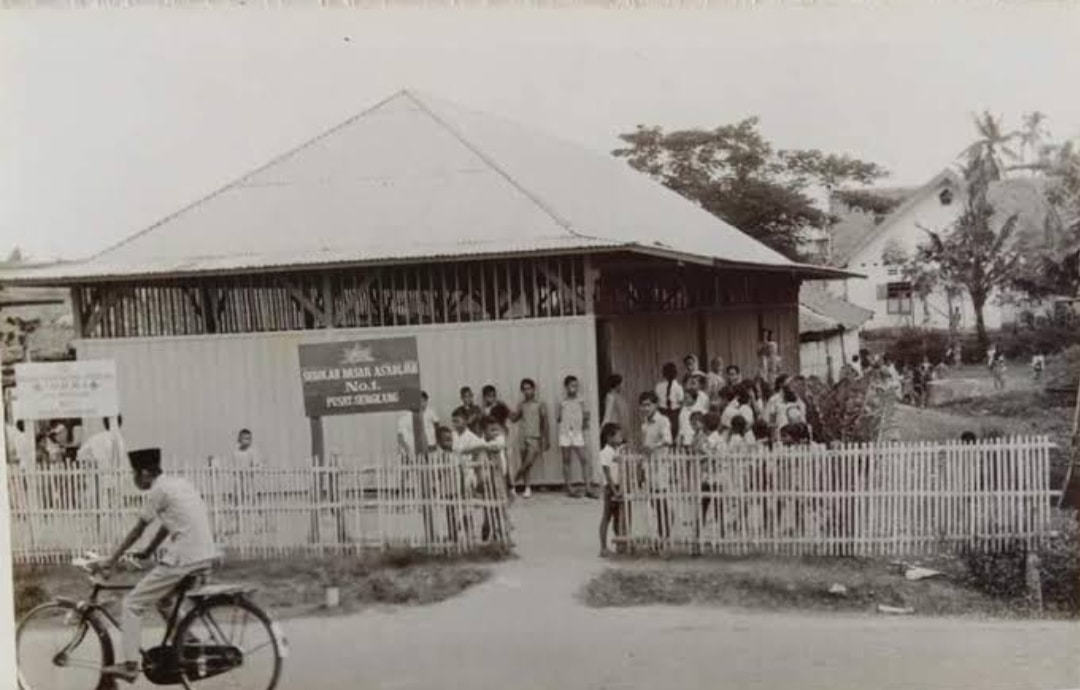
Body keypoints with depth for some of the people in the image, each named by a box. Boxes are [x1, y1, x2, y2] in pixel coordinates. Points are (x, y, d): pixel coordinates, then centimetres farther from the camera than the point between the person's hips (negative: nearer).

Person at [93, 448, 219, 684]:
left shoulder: (158, 490, -5)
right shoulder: (181, 483, 18)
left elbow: (138, 530, 0)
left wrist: (112, 560, 7)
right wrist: (148, 552, 28)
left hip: (183, 560, -8)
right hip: (207, 556, 8)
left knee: (131, 604, 2)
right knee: (164, 599, 29)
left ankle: (129, 664, -1)